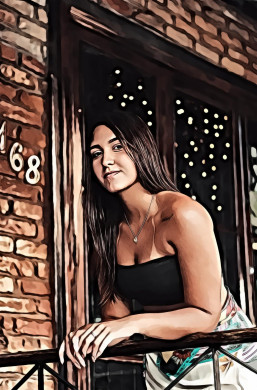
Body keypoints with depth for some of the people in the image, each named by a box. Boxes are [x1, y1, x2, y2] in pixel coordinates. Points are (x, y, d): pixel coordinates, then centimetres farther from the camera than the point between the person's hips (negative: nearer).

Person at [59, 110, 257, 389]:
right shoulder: (112, 231, -4)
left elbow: (205, 315, -24)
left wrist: (134, 324, -36)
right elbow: (115, 314, -3)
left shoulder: (183, 214, -23)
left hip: (223, 360, -5)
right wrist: (90, 335, -24)